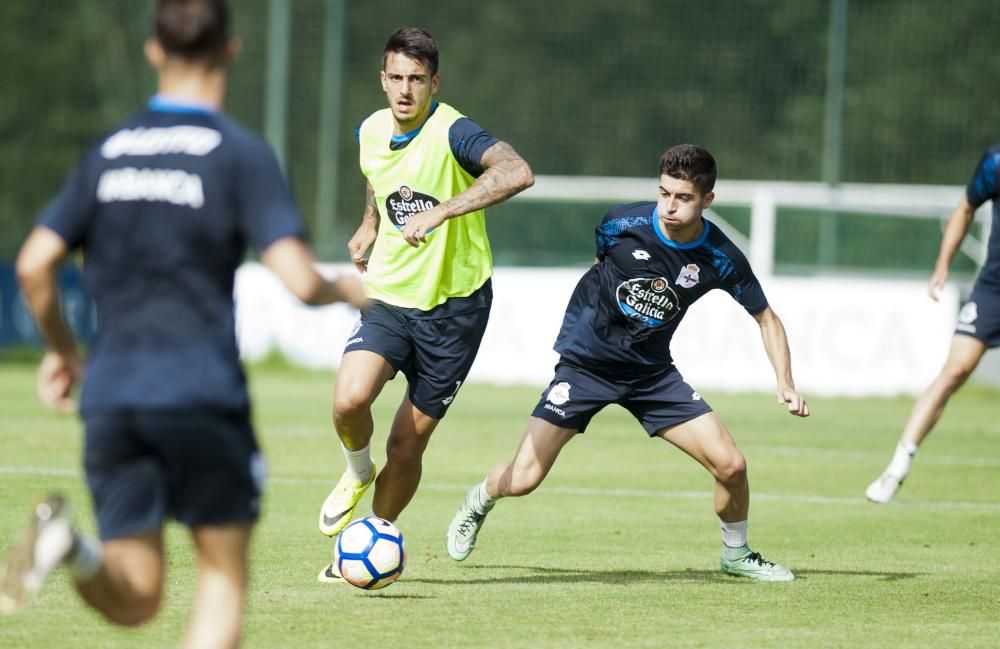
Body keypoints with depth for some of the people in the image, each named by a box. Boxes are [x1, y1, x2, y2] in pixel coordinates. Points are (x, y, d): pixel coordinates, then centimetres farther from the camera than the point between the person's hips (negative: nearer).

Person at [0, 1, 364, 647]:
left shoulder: (107, 153, 11)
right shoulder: (243, 155, -3)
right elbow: (299, 280, -11)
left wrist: (62, 348, 24)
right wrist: (347, 289, 11)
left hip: (112, 396, 4)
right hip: (203, 393, -4)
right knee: (224, 576, 11)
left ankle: (66, 543, -27)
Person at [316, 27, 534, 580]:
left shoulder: (451, 132, -18)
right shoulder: (371, 132, 2)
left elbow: (517, 173, -38)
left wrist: (441, 212, -43)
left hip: (454, 306, -4)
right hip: (389, 296, 4)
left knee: (407, 443, 2)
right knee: (349, 399, -23)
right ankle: (357, 472, 10)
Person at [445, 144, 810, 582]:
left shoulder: (720, 259, -14)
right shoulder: (623, 224, -17)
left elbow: (766, 319, 1)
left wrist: (785, 385, -9)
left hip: (652, 373, 2)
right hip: (586, 361, -2)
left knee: (731, 465, -11)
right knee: (521, 480, -10)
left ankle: (736, 554, 19)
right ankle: (479, 501, 28)